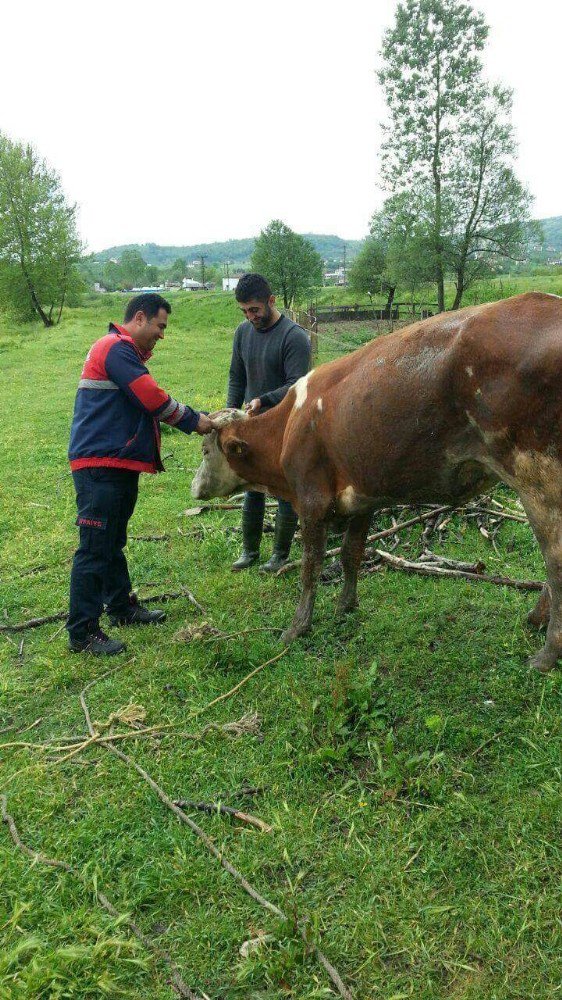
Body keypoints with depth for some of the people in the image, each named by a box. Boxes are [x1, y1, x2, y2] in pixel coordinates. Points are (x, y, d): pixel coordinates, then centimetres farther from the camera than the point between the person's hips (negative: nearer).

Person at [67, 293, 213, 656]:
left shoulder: (127, 353, 21)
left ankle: (122, 608, 33)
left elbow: (148, 404, 19)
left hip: (119, 464, 11)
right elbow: (154, 399, -20)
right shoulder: (116, 348, -13)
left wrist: (193, 418, 8)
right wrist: (193, 420, -9)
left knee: (113, 543, 20)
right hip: (100, 465, -11)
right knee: (94, 548, -7)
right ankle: (83, 632, 0)